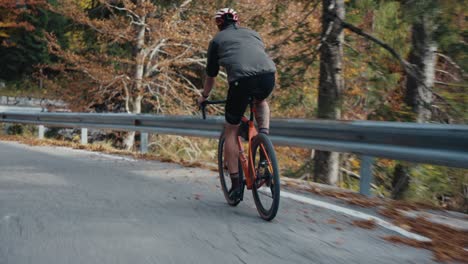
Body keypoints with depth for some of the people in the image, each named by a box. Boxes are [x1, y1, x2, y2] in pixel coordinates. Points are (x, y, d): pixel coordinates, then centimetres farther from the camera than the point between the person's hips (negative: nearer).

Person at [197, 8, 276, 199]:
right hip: (268, 75, 3)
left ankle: (235, 184, 12)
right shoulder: (253, 34, 32)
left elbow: (211, 75, 31)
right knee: (261, 102, 39)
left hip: (241, 79, -3)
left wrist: (204, 96, 49)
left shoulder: (217, 40, 24)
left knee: (231, 132, 14)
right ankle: (263, 134, 14)